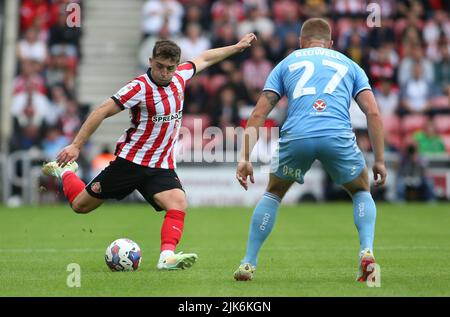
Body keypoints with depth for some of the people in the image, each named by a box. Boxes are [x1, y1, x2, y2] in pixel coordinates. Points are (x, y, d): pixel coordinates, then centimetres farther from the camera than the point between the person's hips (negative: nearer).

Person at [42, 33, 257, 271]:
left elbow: (204, 59, 21)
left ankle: (167, 256, -33)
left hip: (161, 166, 4)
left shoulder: (180, 76, 0)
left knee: (178, 204, -24)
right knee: (80, 205, 7)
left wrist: (236, 47, 27)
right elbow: (102, 112, -18)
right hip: (131, 160, -4)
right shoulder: (140, 87, -19)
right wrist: (76, 146, -21)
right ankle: (64, 170, 36)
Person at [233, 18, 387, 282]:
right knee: (362, 193, 26)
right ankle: (367, 252, 3)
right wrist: (380, 160, 16)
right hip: (338, 136, 0)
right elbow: (373, 113, 14)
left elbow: (258, 115, 18)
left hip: (296, 136, 0)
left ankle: (248, 263, 21)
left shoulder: (287, 63, 28)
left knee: (273, 194, 27)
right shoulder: (349, 65, 27)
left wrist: (245, 158, 17)